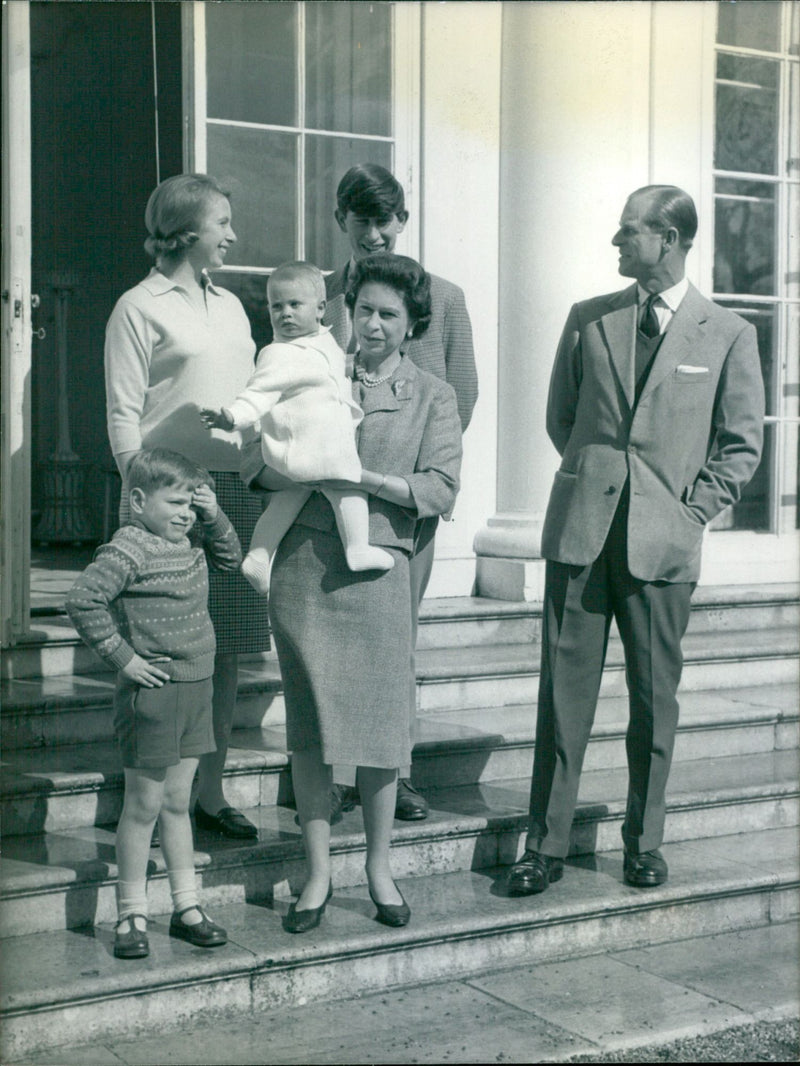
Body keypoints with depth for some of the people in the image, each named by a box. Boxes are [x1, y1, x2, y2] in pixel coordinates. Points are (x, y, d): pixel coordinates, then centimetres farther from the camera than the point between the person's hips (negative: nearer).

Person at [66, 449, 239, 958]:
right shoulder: (129, 549, -16)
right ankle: (131, 916, 13)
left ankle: (188, 907, 23)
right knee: (143, 807, 2)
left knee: (177, 804, 15)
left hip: (196, 688, 8)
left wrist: (214, 515, 7)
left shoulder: (190, 540, 8)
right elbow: (84, 600, -24)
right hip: (152, 689, -7)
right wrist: (122, 656, -18)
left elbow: (232, 557, 25)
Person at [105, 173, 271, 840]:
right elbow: (124, 415, -5)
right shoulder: (140, 308, 0)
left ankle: (211, 792, 15)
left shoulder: (229, 306, 19)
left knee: (227, 648, 6)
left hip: (238, 487, 6)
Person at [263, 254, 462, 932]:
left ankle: (379, 868, 19)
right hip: (304, 562, 1)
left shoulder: (433, 396, 10)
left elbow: (441, 490, -2)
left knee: (380, 719, 1)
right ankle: (318, 873, 13)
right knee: (308, 721, 2)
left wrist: (364, 478, -12)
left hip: (377, 566, -1)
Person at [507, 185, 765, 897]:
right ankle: (546, 845, 10)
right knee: (564, 690, 1)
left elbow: (742, 442, 6)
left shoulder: (728, 334, 2)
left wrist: (694, 509, -2)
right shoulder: (588, 320, 9)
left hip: (664, 542, -1)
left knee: (655, 697, 7)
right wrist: (595, 479, 9)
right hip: (580, 531, 2)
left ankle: (644, 843, 22)